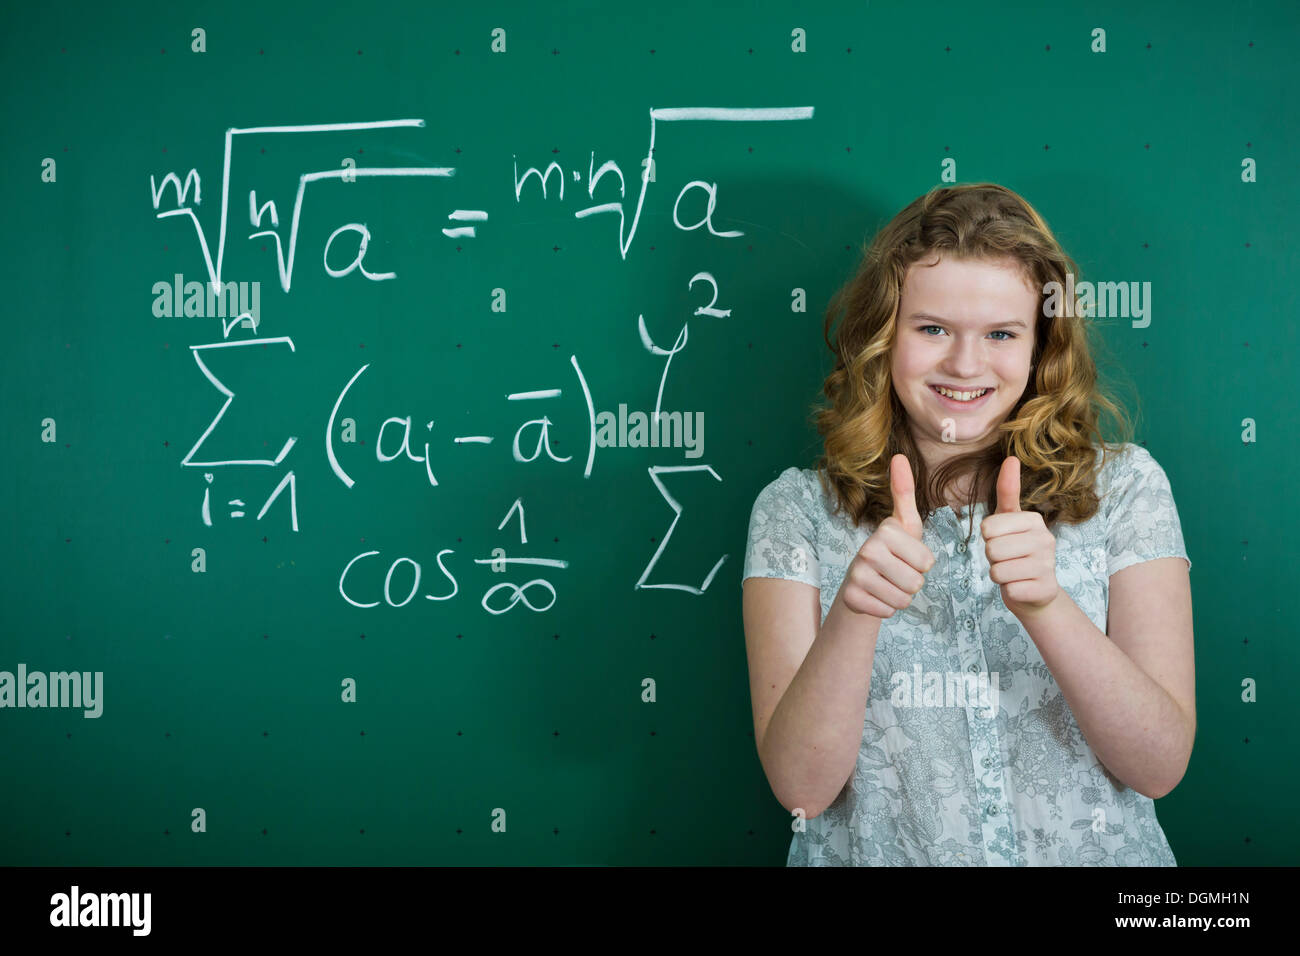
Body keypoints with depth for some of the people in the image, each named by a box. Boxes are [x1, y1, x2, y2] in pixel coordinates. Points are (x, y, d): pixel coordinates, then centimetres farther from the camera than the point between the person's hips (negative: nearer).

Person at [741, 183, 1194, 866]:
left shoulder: (1124, 487, 2)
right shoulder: (796, 511, -1)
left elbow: (1161, 767, -5)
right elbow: (802, 787, -7)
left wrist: (1046, 604, -19)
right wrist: (854, 611, -22)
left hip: (1092, 854, 1)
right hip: (879, 855, -1)